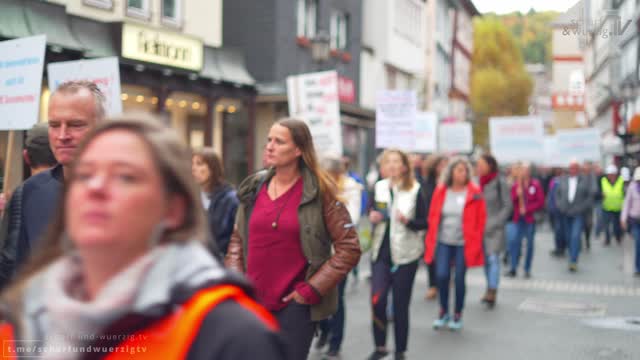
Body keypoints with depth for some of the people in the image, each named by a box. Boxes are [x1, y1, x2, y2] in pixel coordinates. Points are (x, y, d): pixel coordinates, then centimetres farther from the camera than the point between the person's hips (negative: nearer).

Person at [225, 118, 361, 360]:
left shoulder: (319, 192, -6)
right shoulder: (253, 188, 7)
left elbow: (349, 248, -7)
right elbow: (237, 240, 16)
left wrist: (311, 289, -10)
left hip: (294, 304, -4)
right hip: (252, 301, 4)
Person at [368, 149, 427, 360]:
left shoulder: (415, 191, -4)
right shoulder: (378, 188, 5)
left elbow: (424, 223, -4)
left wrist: (407, 220, -23)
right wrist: (372, 218, -7)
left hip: (405, 254, -3)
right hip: (381, 251, 3)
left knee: (400, 304, 3)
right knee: (377, 300, -6)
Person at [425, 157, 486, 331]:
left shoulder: (474, 193, -5)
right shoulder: (441, 191, 1)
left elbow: (481, 219, -1)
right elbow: (433, 216, 5)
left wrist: (475, 243, -3)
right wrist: (431, 241, 2)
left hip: (463, 244, -2)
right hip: (443, 242, 2)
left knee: (459, 279, 2)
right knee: (442, 276, -5)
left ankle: (457, 314, 20)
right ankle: (443, 311, 17)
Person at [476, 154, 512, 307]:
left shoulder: (500, 182, -8)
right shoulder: (478, 182, 5)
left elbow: (508, 206, -6)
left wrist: (493, 223, -12)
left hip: (495, 228, -5)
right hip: (480, 228, 5)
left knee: (493, 258, -13)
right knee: (485, 260, 8)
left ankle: (492, 291, -13)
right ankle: (490, 288, 18)